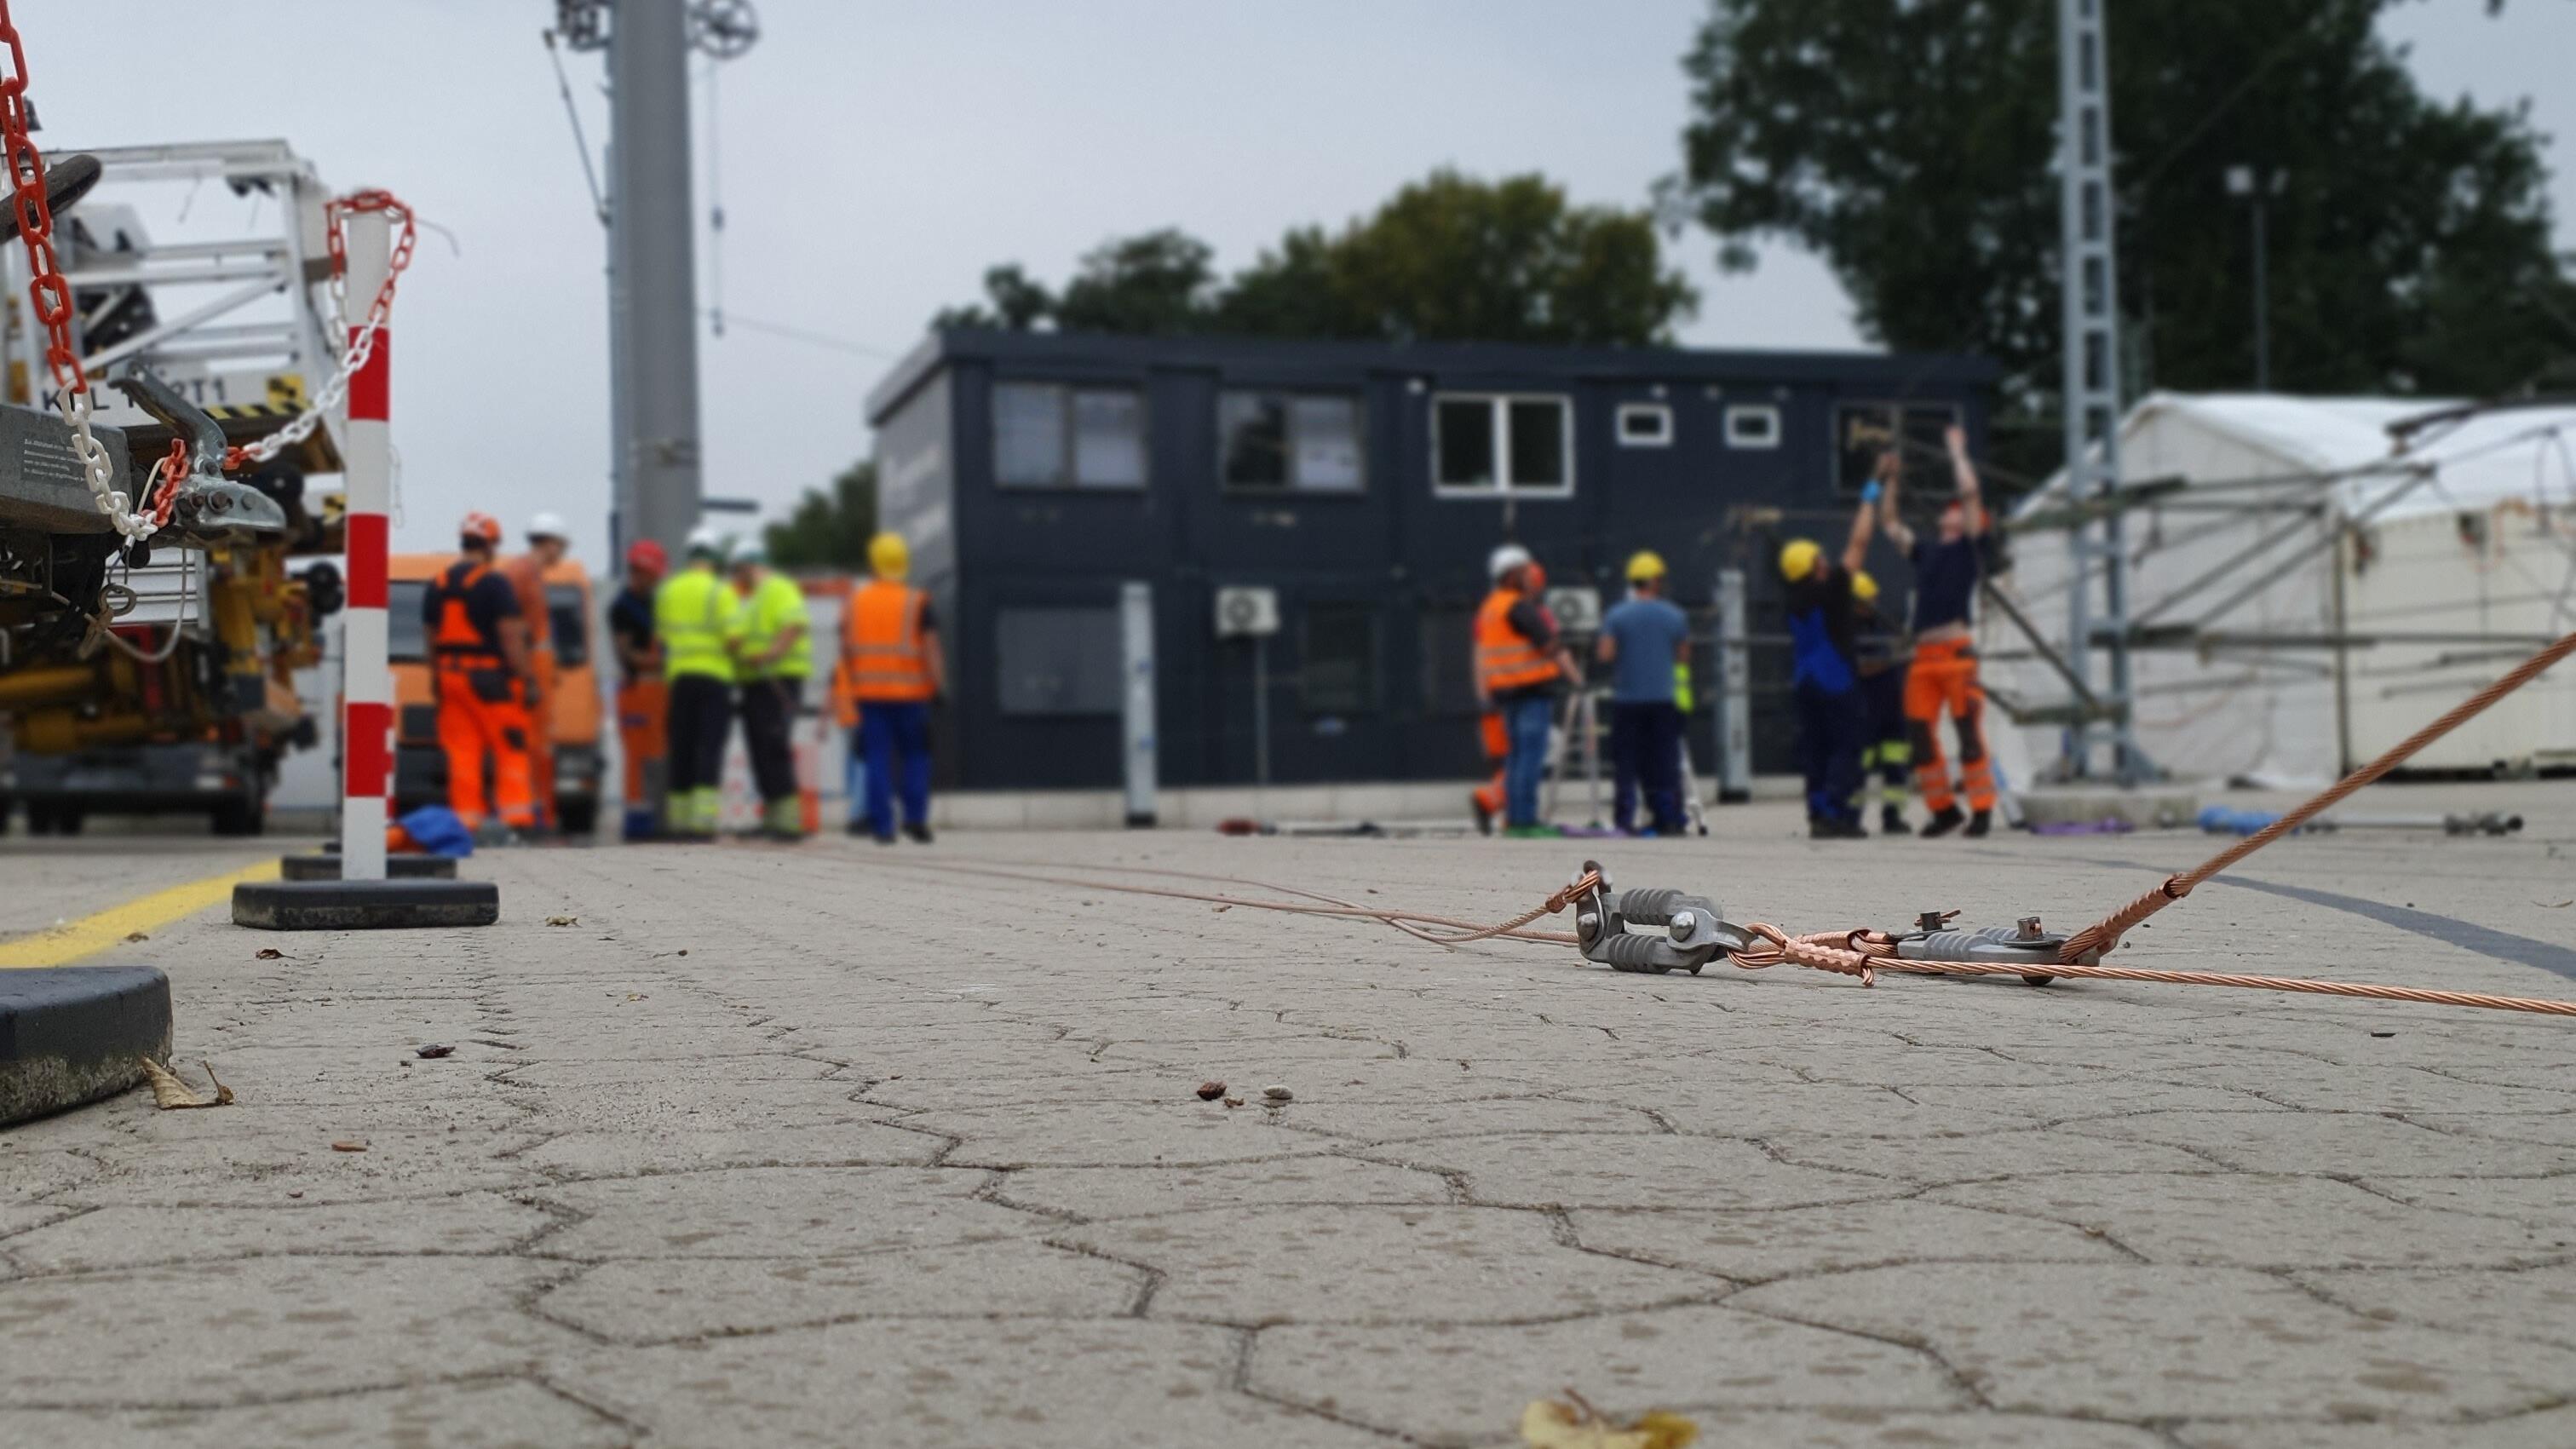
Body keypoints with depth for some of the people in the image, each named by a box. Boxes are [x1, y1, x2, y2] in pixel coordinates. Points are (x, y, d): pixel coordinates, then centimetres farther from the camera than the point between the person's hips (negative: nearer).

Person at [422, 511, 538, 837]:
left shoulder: (436, 586, 12)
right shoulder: (495, 584, -9)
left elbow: (431, 638, 16)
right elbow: (511, 637, -13)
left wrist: (436, 679, 23)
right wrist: (527, 678, -9)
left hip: (450, 676, 6)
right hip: (489, 676, -6)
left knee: (462, 752, 5)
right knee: (510, 749, -1)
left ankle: (467, 816, 4)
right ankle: (515, 813, -7)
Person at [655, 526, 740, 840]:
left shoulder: (666, 590, 8)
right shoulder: (721, 591, -8)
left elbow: (661, 635, 11)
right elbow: (733, 635, -14)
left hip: (680, 676, 4)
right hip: (716, 676, -4)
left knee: (682, 749, 10)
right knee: (710, 748, -5)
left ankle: (680, 819, 13)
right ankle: (703, 820, -13)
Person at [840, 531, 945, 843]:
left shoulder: (856, 600, 6)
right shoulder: (917, 603, -5)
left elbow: (846, 648, 8)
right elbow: (931, 649, -10)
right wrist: (940, 686, -6)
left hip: (869, 691, 3)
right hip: (910, 690, -3)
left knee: (878, 758, 4)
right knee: (915, 754, 9)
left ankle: (882, 825, 1)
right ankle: (915, 816, -1)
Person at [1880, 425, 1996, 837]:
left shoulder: (1970, 547, 7)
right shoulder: (1926, 550, 21)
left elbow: (1970, 492, -1)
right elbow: (1892, 525, 31)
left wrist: (1957, 451, 8)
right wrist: (1890, 483, 25)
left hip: (1957, 649, -6)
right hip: (1924, 653, 6)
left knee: (1968, 731, -6)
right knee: (1919, 732, 2)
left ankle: (1982, 810, -2)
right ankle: (1943, 809, 10)